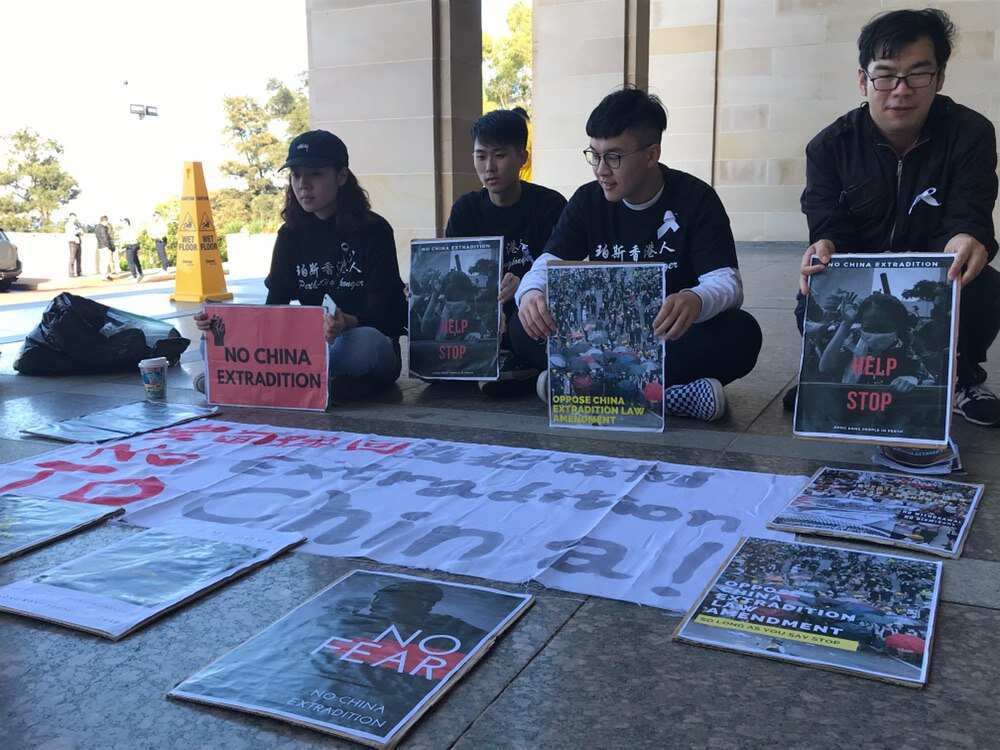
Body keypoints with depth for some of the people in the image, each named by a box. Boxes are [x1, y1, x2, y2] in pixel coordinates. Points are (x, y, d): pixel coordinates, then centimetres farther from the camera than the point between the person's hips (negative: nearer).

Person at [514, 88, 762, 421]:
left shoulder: (695, 199, -6)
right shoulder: (587, 201, 4)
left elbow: (727, 281, -16)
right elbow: (547, 265, -5)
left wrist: (696, 301, -42)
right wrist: (531, 293, -31)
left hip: (674, 339, -2)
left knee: (742, 334, -32)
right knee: (524, 329, -22)